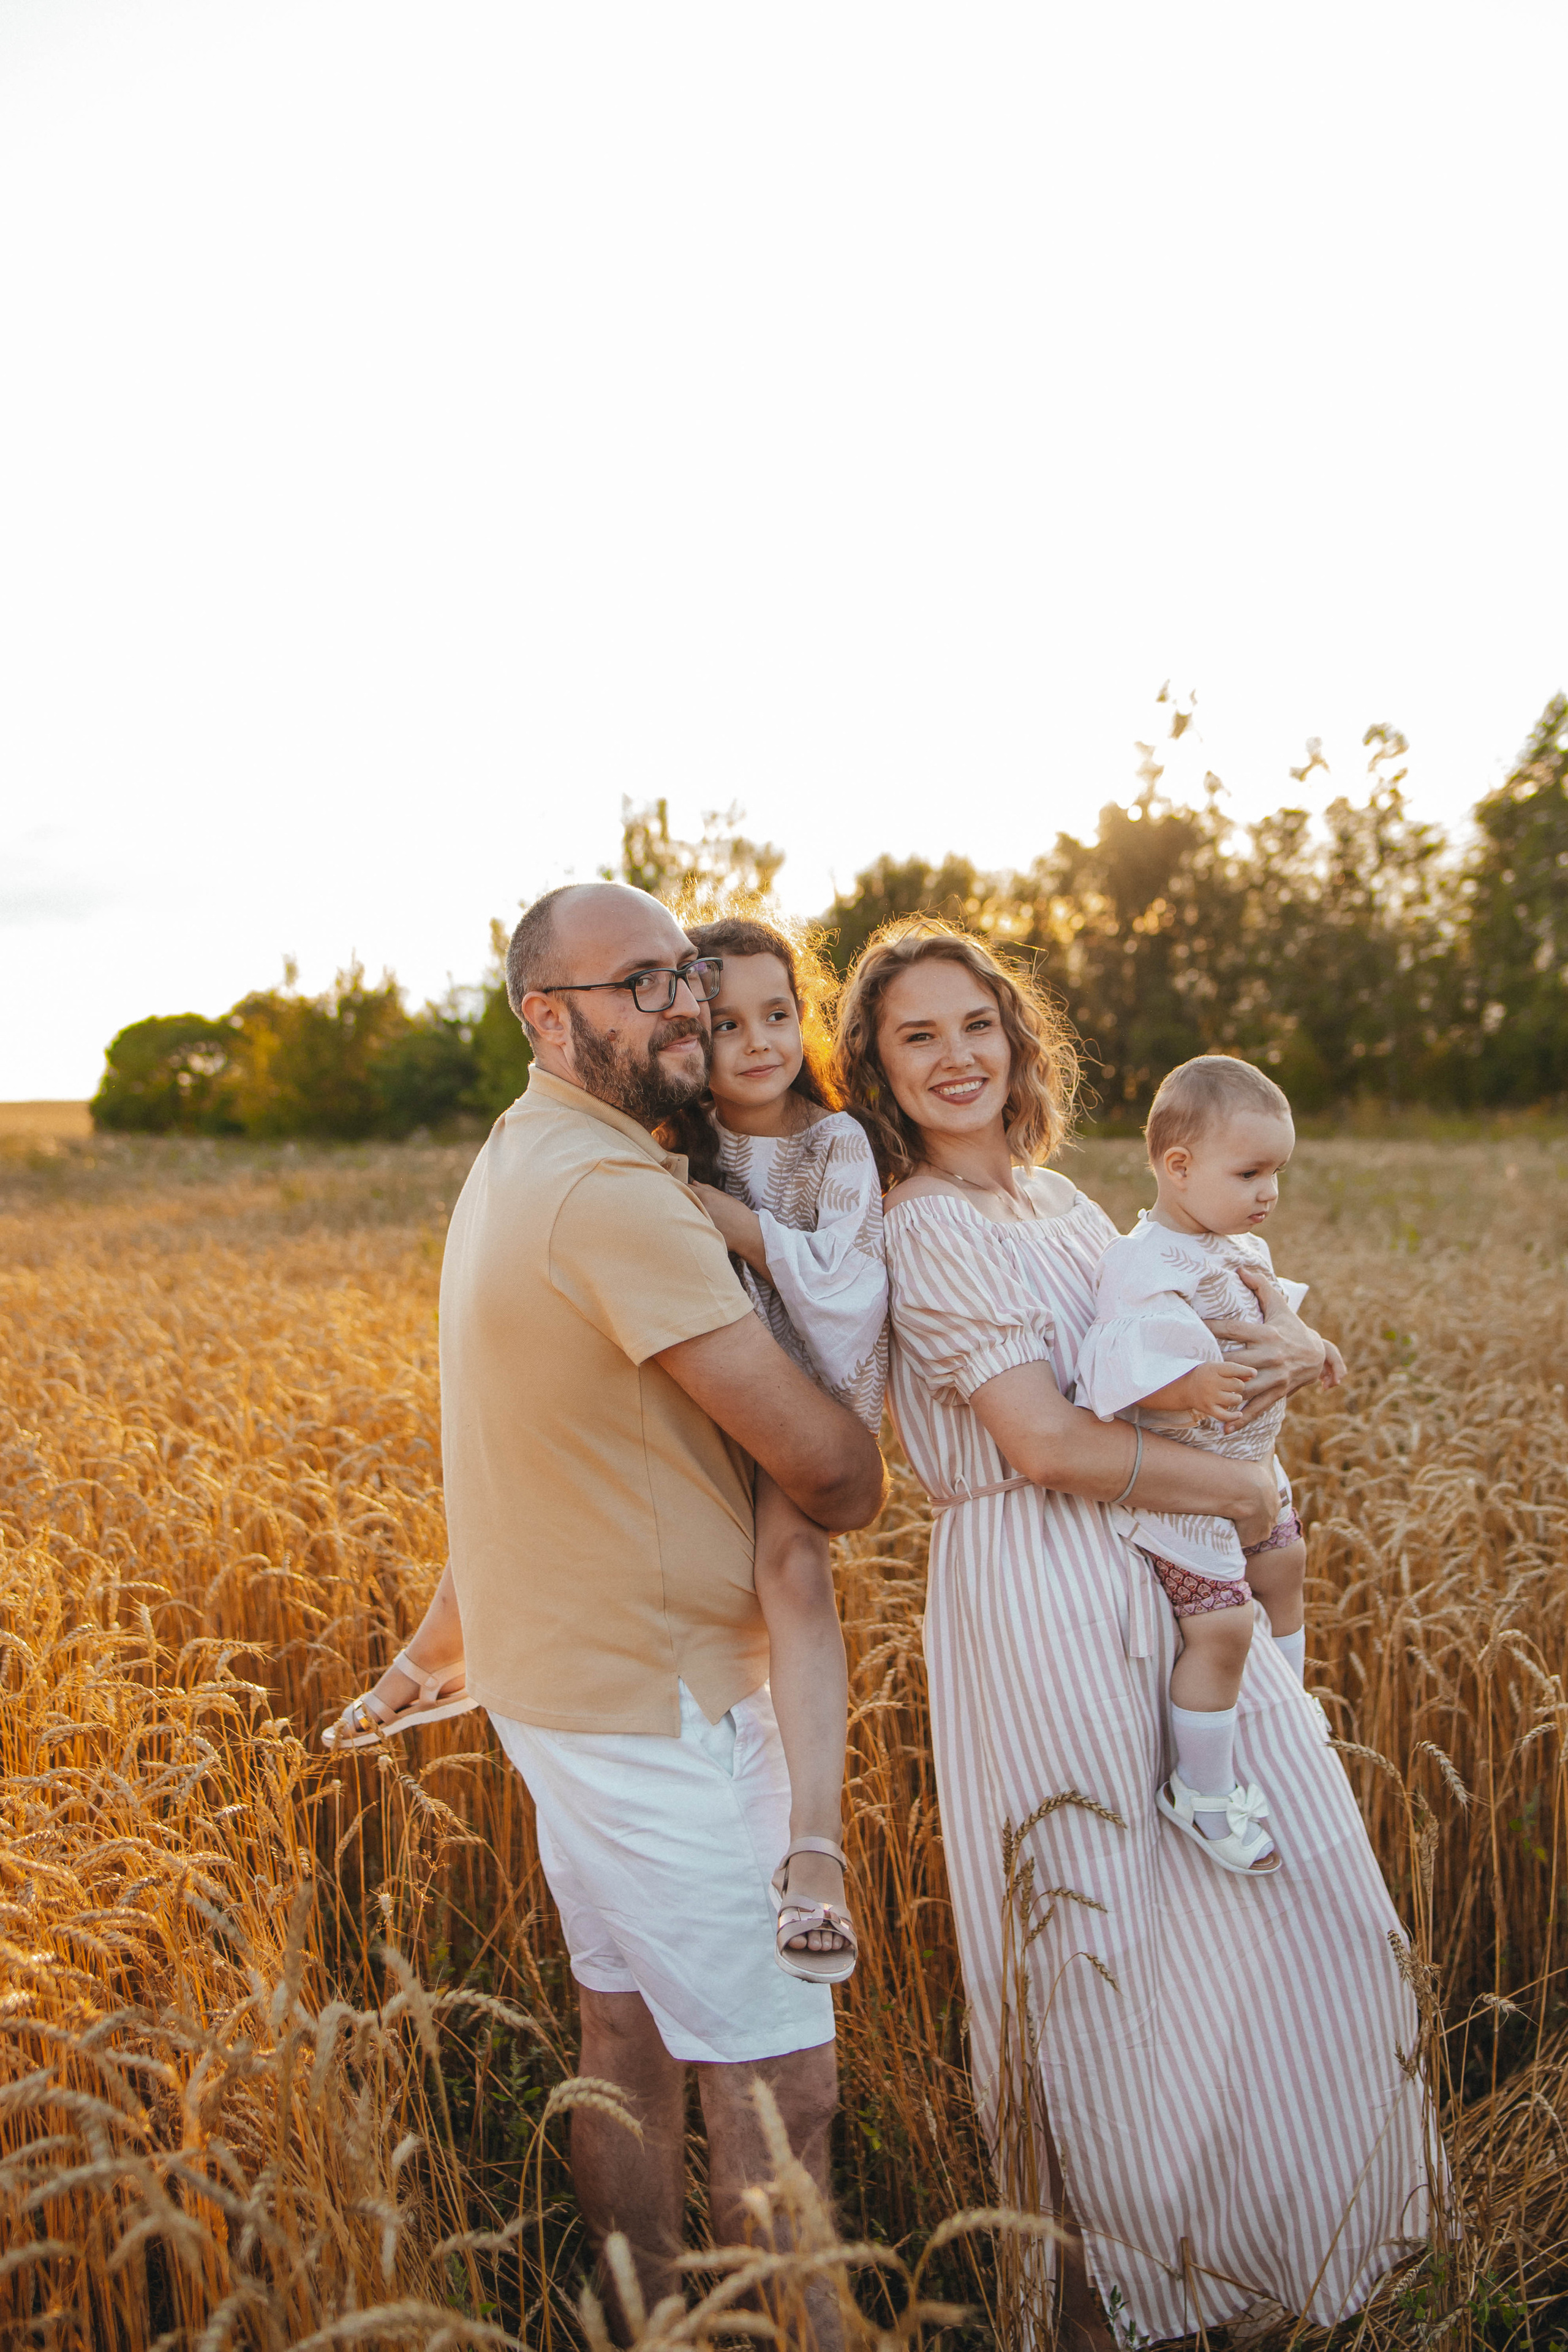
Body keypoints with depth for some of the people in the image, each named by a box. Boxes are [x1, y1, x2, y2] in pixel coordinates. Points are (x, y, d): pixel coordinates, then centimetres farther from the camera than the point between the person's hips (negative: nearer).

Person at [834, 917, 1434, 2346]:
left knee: (1296, 1863, 15)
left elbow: (1189, 1334, 15)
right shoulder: (927, 1231, -15)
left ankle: (1281, 2211, 39)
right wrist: (1248, 1492, -13)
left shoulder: (1051, 1194, 10)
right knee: (1094, 1925, 5)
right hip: (1041, 1594, -8)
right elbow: (1048, 1442, -23)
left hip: (1165, 1580, 8)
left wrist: (1297, 1344, -7)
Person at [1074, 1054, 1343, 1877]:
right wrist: (1192, 1385, -47)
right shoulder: (1146, 1265, -27)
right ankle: (1202, 1789, 9)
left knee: (1285, 1566, 26)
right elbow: (1120, 1366, -36)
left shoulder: (1242, 1250, 5)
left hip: (1246, 1468, 11)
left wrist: (1308, 1350, 11)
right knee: (1220, 1624, -12)